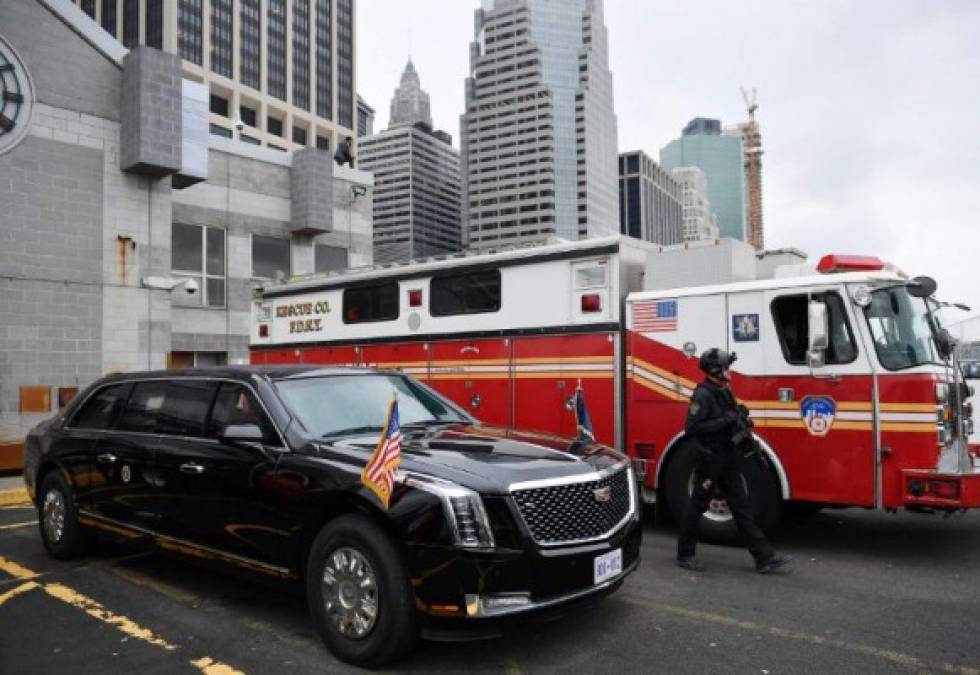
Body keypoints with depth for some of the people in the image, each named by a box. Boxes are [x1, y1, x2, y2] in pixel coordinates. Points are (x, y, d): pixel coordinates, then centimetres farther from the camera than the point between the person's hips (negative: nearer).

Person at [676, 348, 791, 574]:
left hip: (728, 460, 9)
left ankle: (764, 557, 12)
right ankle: (684, 555, 16)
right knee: (697, 507, 3)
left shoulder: (724, 390, 10)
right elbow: (691, 428, -24)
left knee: (742, 508, 9)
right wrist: (724, 420, -25)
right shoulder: (703, 394, -17)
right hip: (710, 460, -9)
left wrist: (740, 416, 4)